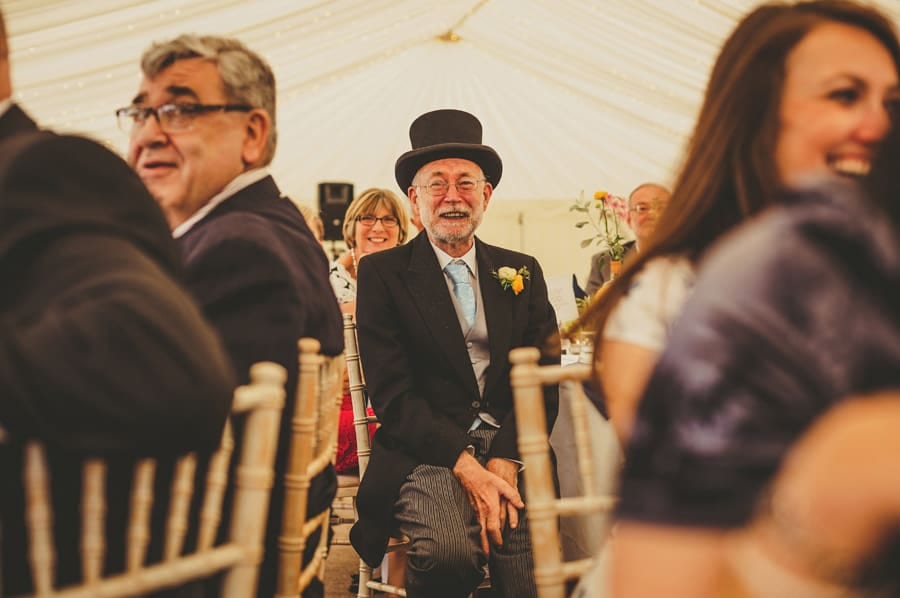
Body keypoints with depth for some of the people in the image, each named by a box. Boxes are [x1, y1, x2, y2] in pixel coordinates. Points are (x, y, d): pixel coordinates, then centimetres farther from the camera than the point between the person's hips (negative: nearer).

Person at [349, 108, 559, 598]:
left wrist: (505, 461, -11)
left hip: (512, 448, 3)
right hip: (427, 454, -2)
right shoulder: (382, 273, 4)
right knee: (449, 551, -33)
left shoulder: (522, 272, 16)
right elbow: (392, 393, -5)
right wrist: (465, 466, -18)